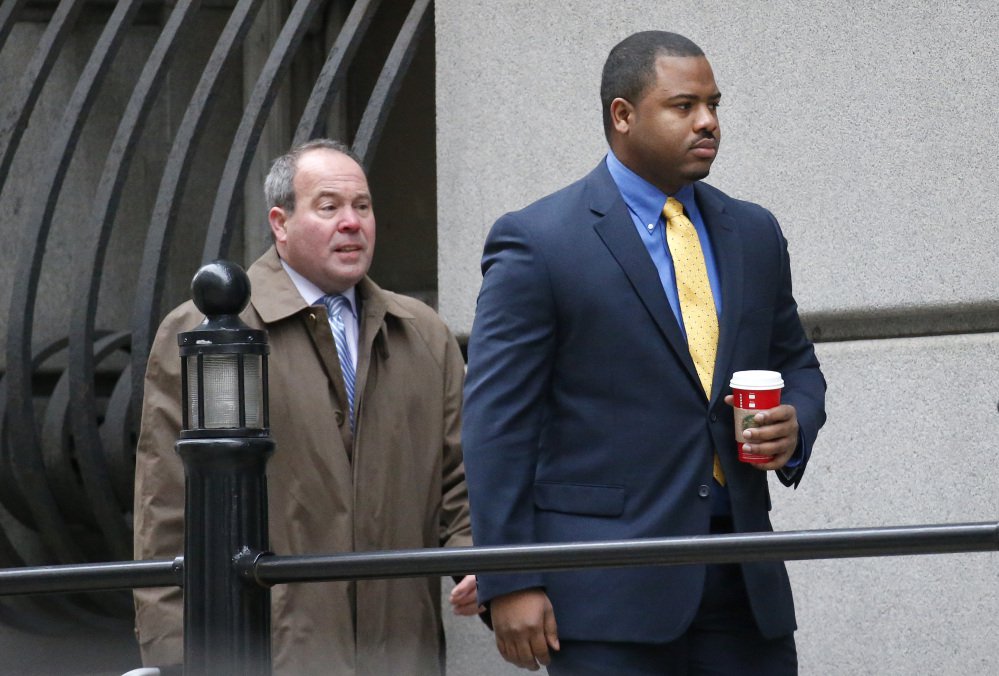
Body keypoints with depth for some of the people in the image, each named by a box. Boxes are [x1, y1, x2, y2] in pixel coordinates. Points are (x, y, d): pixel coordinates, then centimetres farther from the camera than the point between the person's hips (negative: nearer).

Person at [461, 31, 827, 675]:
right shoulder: (537, 241, -4)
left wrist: (794, 427, 0)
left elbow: (797, 364, 25)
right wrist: (508, 584, -12)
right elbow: (497, 421, -6)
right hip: (607, 590, -5)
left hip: (744, 577, 5)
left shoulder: (754, 234, 14)